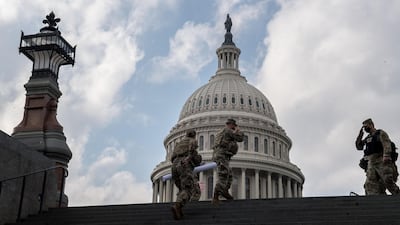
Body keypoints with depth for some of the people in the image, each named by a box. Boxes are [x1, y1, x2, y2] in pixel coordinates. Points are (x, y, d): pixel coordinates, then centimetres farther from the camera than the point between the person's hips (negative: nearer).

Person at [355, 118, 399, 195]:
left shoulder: (380, 133, 5)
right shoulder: (367, 138, 25)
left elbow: (387, 145, -10)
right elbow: (359, 147, 25)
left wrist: (386, 156, -27)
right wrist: (360, 134, 17)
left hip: (382, 162, -6)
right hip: (371, 164, 6)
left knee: (389, 182, -16)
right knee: (370, 185, -10)